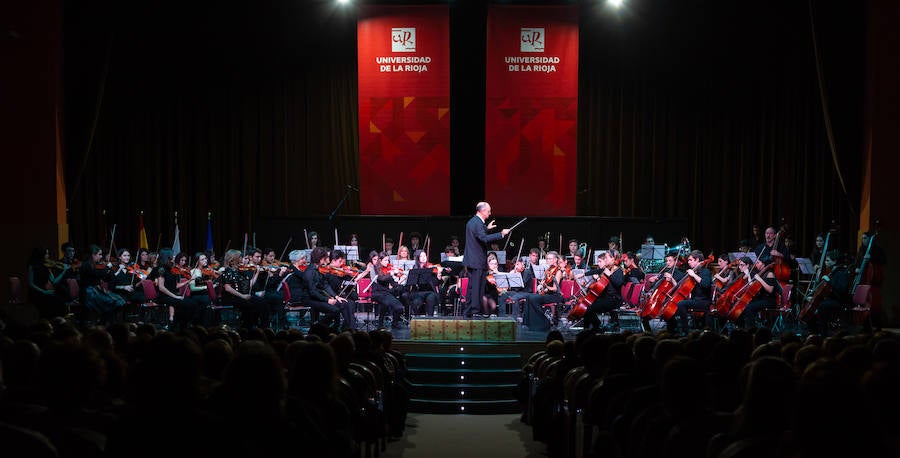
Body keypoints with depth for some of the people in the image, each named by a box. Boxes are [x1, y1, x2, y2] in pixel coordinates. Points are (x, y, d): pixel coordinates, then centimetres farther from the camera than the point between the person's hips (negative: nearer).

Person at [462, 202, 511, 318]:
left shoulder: (471, 221, 14)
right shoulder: (478, 223, -17)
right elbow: (484, 239, -30)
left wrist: (486, 228, 25)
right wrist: (501, 234, -28)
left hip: (471, 260, 10)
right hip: (477, 261, -10)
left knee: (472, 286, 14)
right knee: (477, 287, -6)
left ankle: (468, 312, 18)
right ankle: (475, 311, -4)